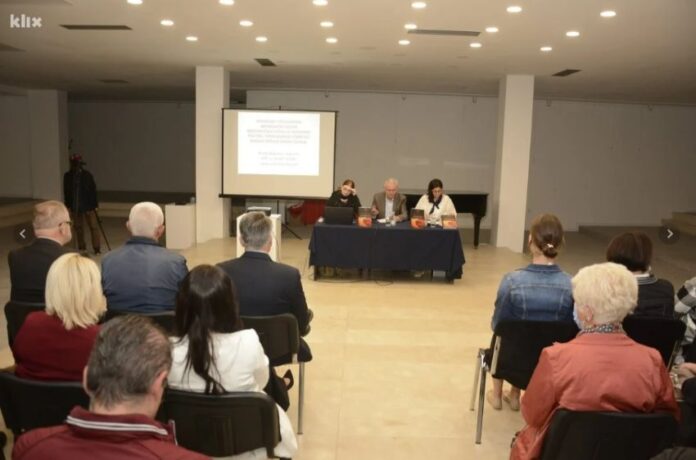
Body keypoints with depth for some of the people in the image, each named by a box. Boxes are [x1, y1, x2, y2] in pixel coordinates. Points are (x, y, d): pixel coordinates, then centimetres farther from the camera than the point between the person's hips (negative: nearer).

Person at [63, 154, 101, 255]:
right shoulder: (67, 176, 0)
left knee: (93, 226, -3)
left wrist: (94, 204, -5)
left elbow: (93, 190, -3)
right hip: (75, 206, 2)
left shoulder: (87, 175, -5)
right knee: (78, 227, 10)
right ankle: (81, 247, 21)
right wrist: (68, 204, 6)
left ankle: (97, 247, 2)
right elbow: (66, 191, 6)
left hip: (88, 205, -2)